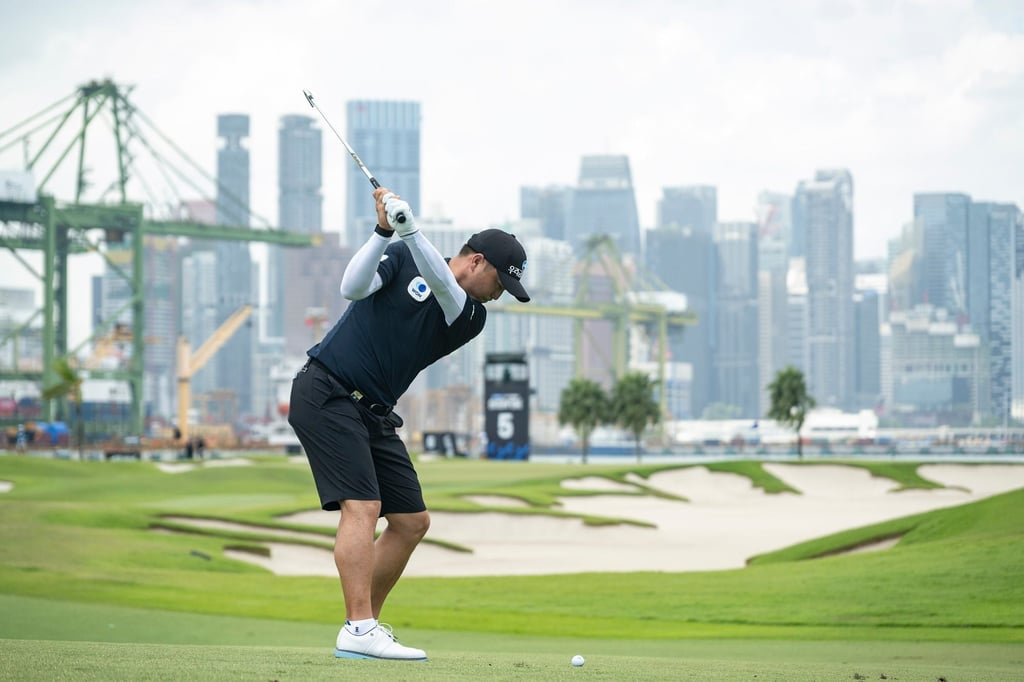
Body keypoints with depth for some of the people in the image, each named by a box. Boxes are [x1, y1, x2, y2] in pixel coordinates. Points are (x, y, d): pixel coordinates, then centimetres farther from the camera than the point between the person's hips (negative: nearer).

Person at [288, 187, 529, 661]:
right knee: (363, 506, -20)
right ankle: (358, 632, -26)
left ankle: (367, 624, 16)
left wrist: (410, 228, -27)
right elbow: (353, 287, -14)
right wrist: (385, 230, -23)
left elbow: (444, 289, -15)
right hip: (325, 394, -7)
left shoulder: (471, 317, 6)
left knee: (412, 522, 6)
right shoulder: (401, 259, 1)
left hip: (373, 414, 7)